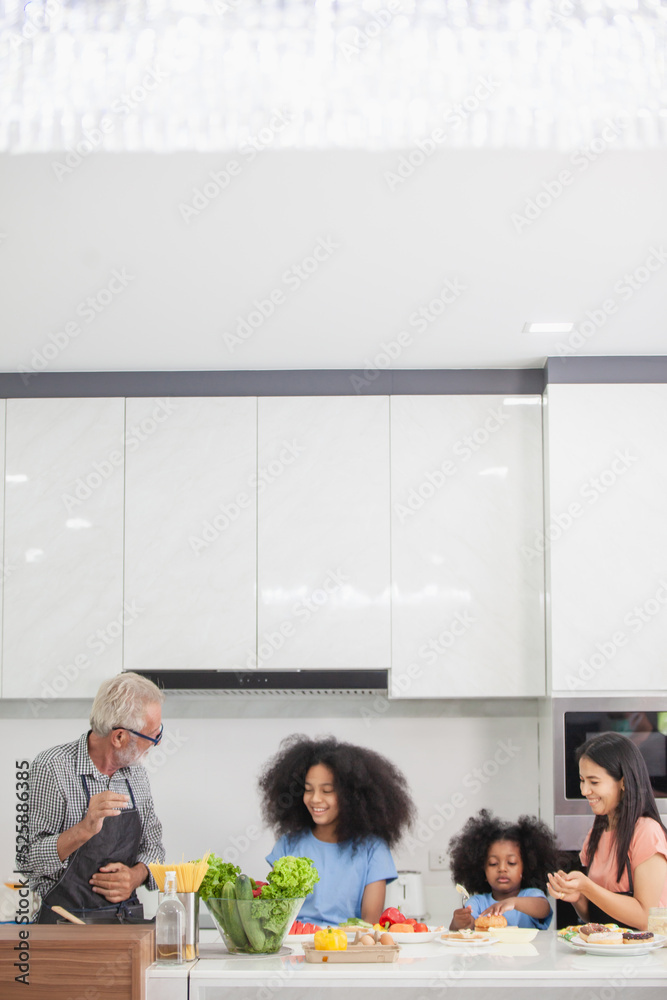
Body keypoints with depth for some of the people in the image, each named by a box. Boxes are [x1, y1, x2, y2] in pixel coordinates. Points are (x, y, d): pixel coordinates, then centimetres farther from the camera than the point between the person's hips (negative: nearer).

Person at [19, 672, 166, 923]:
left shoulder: (137, 774, 10)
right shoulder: (51, 767, -8)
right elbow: (27, 860, -11)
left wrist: (136, 875, -1)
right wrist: (84, 831, -25)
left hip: (128, 920, 5)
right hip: (65, 922, -5)